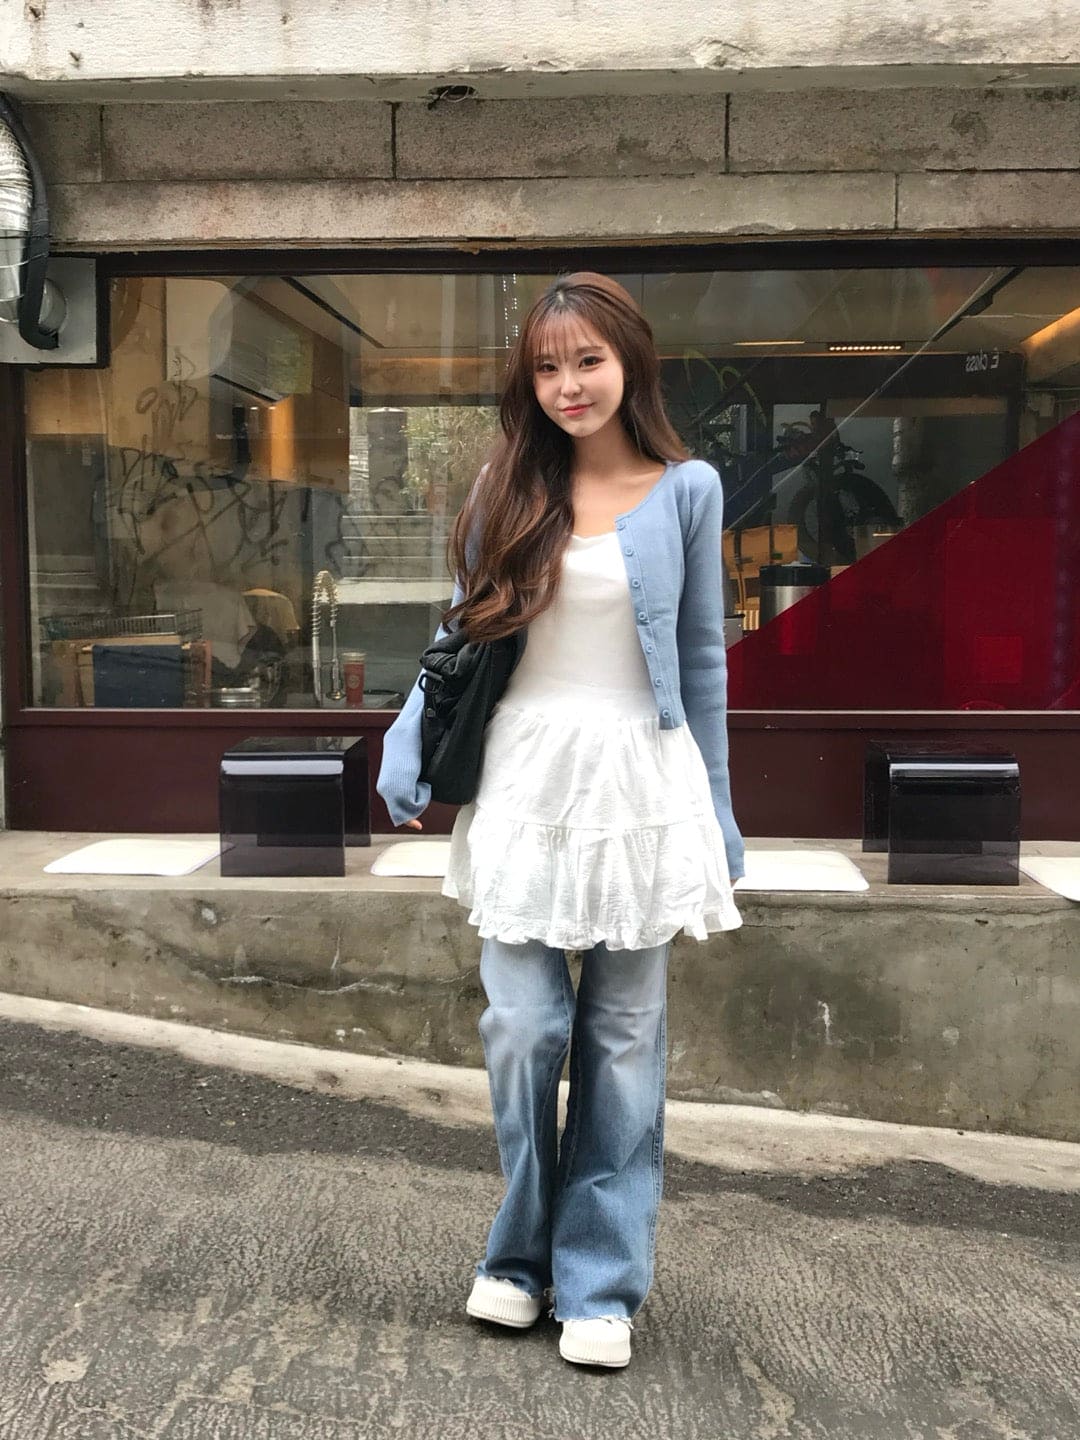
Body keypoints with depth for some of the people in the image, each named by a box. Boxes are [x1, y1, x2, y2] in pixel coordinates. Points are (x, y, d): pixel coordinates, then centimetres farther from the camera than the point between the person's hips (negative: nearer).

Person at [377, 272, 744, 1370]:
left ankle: (601, 1281, 21)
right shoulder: (508, 489, 7)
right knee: (521, 1023, -1)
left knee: (623, 1034, 5)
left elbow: (702, 660, 8)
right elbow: (461, 633, 12)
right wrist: (405, 740, -2)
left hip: (640, 783, -1)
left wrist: (716, 809, 9)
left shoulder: (686, 490, 4)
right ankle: (520, 1254, 24)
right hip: (523, 775, 1)